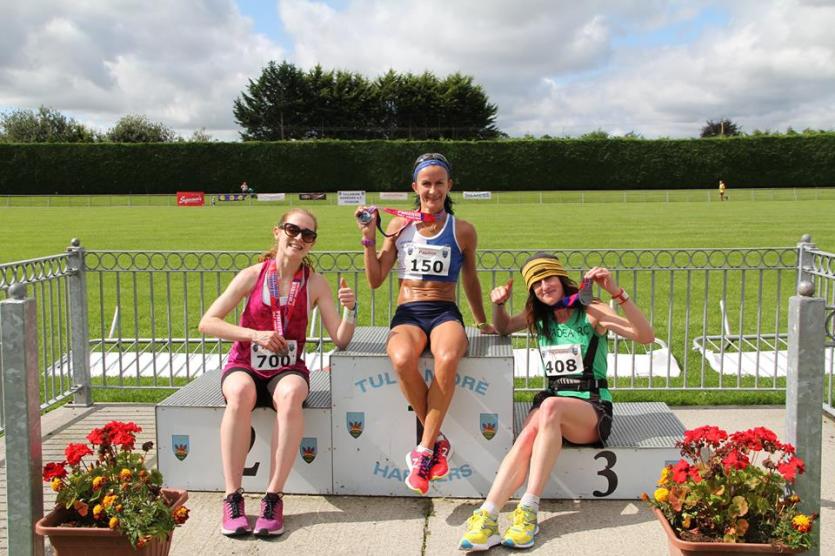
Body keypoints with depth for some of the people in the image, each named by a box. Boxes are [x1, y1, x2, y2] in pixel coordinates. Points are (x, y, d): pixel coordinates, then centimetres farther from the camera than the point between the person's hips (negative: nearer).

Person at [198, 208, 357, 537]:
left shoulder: (315, 283, 2)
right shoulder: (252, 275, -1)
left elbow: (341, 341, -1)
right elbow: (207, 324, -4)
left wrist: (350, 310, -20)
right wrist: (255, 334, -15)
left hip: (288, 369, 0)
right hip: (244, 366, 0)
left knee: (291, 394, -36)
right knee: (240, 393, -37)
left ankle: (273, 497, -31)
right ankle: (232, 497, -30)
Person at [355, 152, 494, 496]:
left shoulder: (463, 231, 10)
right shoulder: (398, 225, 10)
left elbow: (470, 281, 22)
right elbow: (376, 280, 9)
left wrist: (482, 322, 26)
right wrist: (369, 237, 0)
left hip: (445, 312, 0)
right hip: (407, 313, 1)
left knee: (448, 358, -38)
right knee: (402, 359, -37)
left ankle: (424, 449, -23)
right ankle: (438, 441, -16)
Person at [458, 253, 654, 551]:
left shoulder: (591, 312, -3)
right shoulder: (537, 316, 12)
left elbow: (646, 336, -16)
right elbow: (502, 328, 30)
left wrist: (616, 292, -28)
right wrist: (498, 304, 6)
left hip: (593, 409, -4)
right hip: (553, 399, 4)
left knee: (550, 406, -38)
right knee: (528, 435, -32)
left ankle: (529, 510, -39)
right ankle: (486, 517, -45)